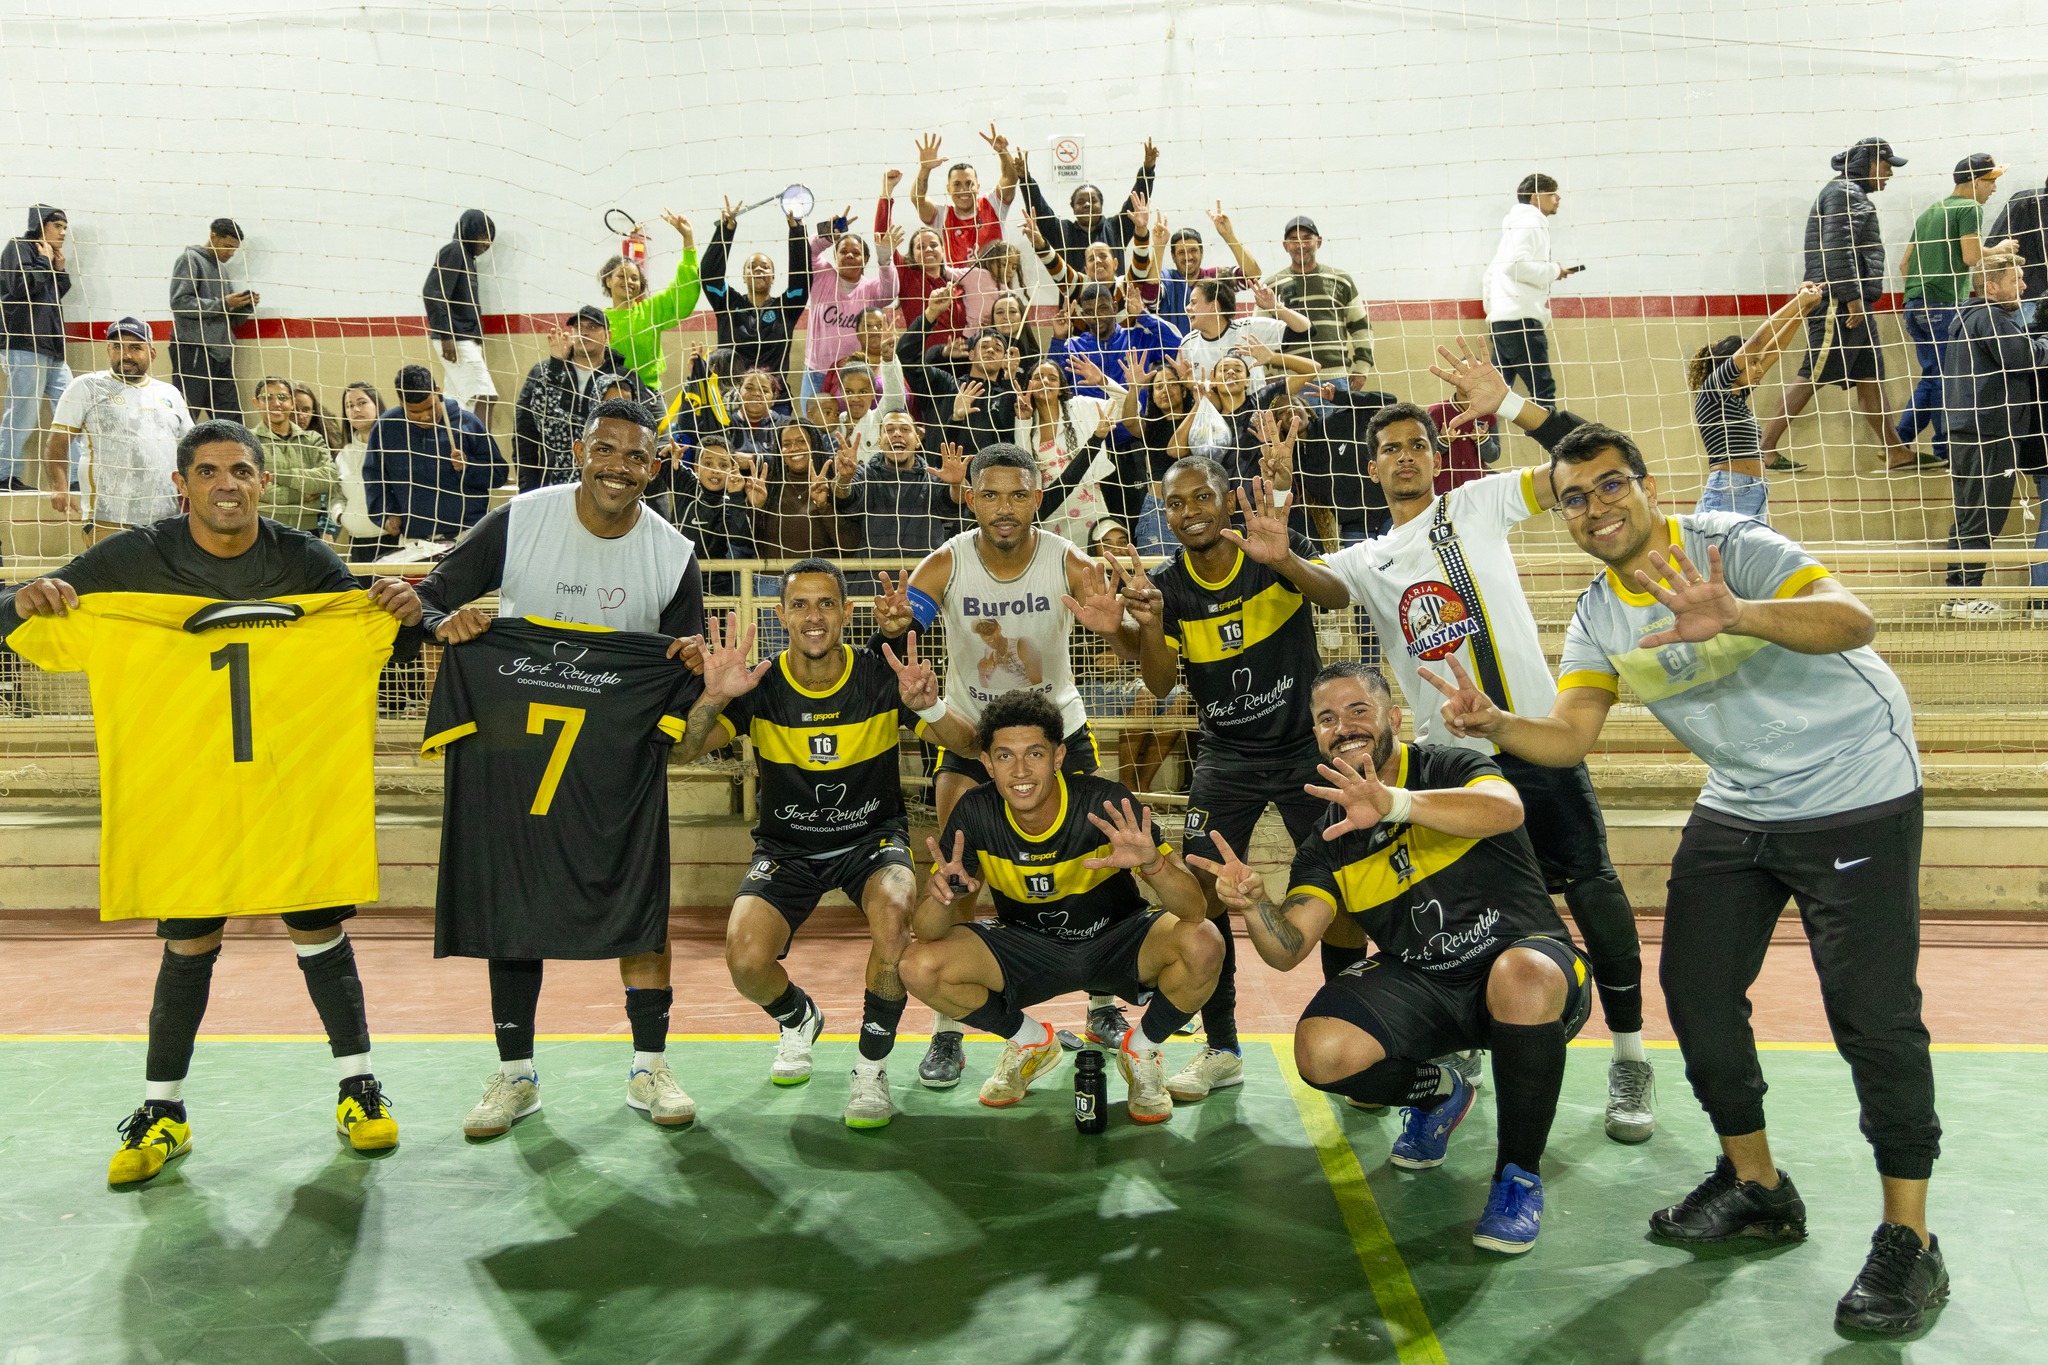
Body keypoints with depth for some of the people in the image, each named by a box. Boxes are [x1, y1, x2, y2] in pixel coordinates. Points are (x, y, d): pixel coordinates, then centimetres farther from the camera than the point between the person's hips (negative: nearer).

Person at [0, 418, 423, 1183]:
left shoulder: (305, 562, -3)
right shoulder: (135, 561, -4)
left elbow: (375, 633, 6)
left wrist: (403, 610, -17)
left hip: (296, 783, 0)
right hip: (181, 785, 0)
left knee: (318, 928, 5)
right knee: (189, 943, 5)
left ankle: (358, 1087, 19)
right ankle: (162, 1113, 19)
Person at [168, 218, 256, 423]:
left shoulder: (221, 270, 22)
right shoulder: (190, 260, 1)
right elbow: (180, 303, -12)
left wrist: (247, 306, 4)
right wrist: (223, 303, -14)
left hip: (220, 353, 7)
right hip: (194, 352, -7)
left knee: (232, 422, 2)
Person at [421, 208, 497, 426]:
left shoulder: (466, 257, 19)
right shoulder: (453, 252, -7)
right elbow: (432, 293, -17)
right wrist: (446, 336, -21)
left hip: (466, 339, 9)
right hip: (456, 340, -9)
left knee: (454, 403, 8)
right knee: (485, 397, -14)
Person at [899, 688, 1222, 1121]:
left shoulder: (1107, 804, -26)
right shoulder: (975, 814, -19)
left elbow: (1195, 909, -28)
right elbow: (926, 931, -17)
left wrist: (1154, 864, -50)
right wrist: (946, 893, -40)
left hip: (1116, 940, -2)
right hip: (1025, 948, 2)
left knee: (1203, 944, -31)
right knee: (920, 967, -23)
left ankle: (1141, 1051, 2)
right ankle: (1030, 1043, 7)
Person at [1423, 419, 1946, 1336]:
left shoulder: (1730, 545, -19)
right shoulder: (1598, 618, 1)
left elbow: (1852, 619, -34)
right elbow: (1567, 736, -6)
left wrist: (1738, 616, -53)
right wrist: (1494, 724, -27)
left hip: (1854, 792, -6)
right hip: (1738, 807, 7)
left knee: (1871, 1010, -10)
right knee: (1695, 986, 4)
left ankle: (1909, 1241, 5)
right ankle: (1757, 1188, 23)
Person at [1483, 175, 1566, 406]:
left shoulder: (1518, 224, 26)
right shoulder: (1530, 222, -5)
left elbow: (1492, 270, 28)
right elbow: (1516, 265, -20)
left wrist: (1492, 309, 25)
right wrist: (1554, 271, -9)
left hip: (1503, 318, 10)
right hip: (1519, 318, -10)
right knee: (1543, 390, -14)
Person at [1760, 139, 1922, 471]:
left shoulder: (1854, 194, 24)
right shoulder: (1844, 192, -9)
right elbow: (1836, 248, -20)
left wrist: (1858, 298, 20)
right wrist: (1852, 297, -22)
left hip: (1855, 303, 11)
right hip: (1839, 303, -11)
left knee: (1870, 377, 9)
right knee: (1812, 377, -10)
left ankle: (1895, 452, 10)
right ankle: (1766, 447, -8)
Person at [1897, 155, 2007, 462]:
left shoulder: (1929, 212, 20)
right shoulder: (1970, 208, -4)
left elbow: (1904, 264, 20)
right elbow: (1971, 257, -16)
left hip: (1914, 303, 8)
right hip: (1944, 305, -8)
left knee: (1932, 376, 14)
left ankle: (1901, 440, 8)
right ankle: (1945, 446, 2)